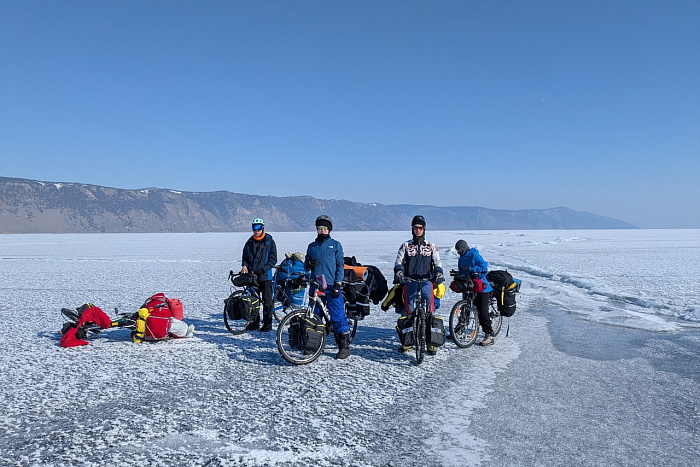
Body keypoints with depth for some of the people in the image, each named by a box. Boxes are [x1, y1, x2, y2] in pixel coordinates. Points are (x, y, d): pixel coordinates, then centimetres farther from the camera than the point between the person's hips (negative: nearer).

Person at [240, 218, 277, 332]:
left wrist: (262, 270, -15)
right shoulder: (249, 242, 10)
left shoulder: (269, 242, -3)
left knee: (267, 300, 0)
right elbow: (245, 256, 18)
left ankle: (267, 323, 9)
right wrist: (244, 265, -4)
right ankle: (254, 322, 19)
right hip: (252, 275, 4)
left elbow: (273, 260, -5)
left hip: (265, 276, -4)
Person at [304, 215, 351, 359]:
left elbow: (340, 265, 3)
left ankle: (344, 346, -1)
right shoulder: (312, 246, 16)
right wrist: (309, 263, -6)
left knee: (337, 316, -7)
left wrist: (337, 284, -7)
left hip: (332, 286, -3)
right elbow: (306, 264, 20)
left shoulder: (335, 245, 7)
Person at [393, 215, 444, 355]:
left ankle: (430, 341, -4)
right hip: (410, 281, 0)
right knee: (408, 309, -4)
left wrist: (439, 273, -11)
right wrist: (398, 272, -14)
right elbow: (399, 261, 6)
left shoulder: (431, 246, 16)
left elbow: (437, 262, 9)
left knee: (429, 308, -11)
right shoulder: (406, 245, 14)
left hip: (426, 281, 0)